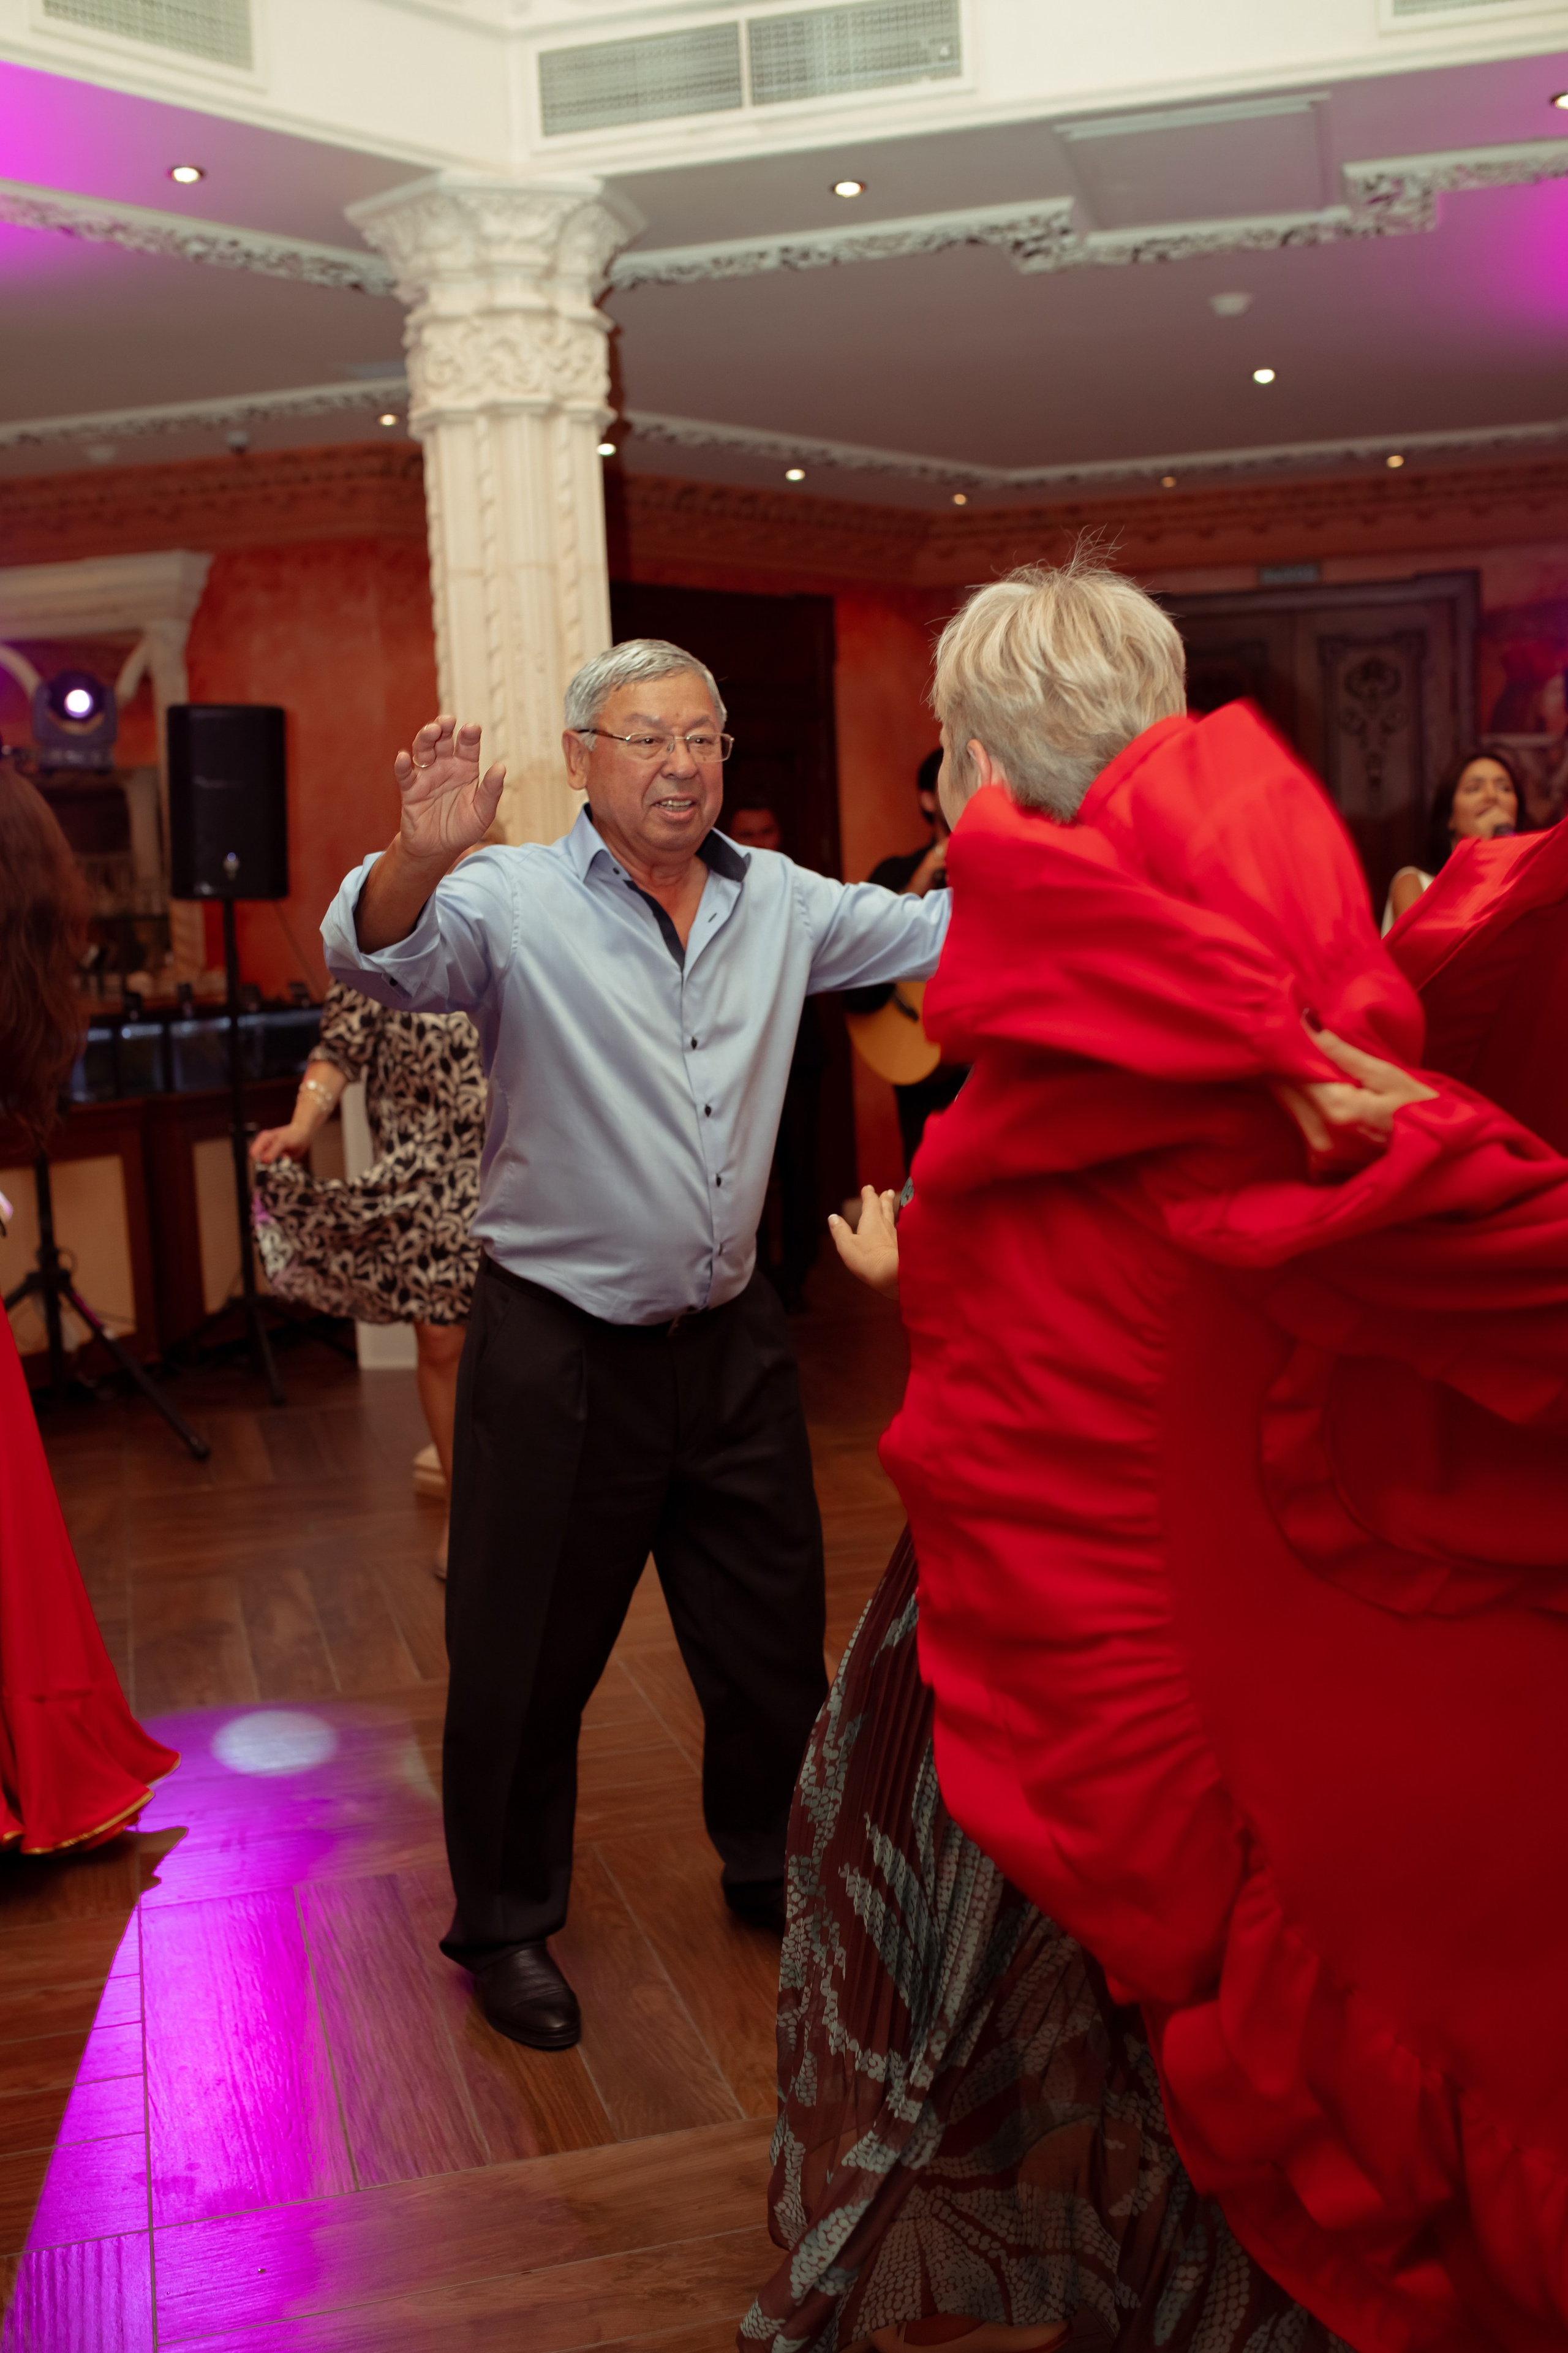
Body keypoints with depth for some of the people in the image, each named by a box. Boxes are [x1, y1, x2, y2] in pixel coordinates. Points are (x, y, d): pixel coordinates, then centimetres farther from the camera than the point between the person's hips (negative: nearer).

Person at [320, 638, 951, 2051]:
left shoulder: (780, 901, 5)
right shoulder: (514, 902, -11)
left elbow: (941, 933, 11)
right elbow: (381, 958, -28)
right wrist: (420, 858, -49)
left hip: (732, 1340, 5)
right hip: (561, 1348, -4)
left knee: (774, 1632, 18)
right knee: (528, 1656, 8)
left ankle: (771, 1865, 42)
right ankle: (509, 1923, 30)